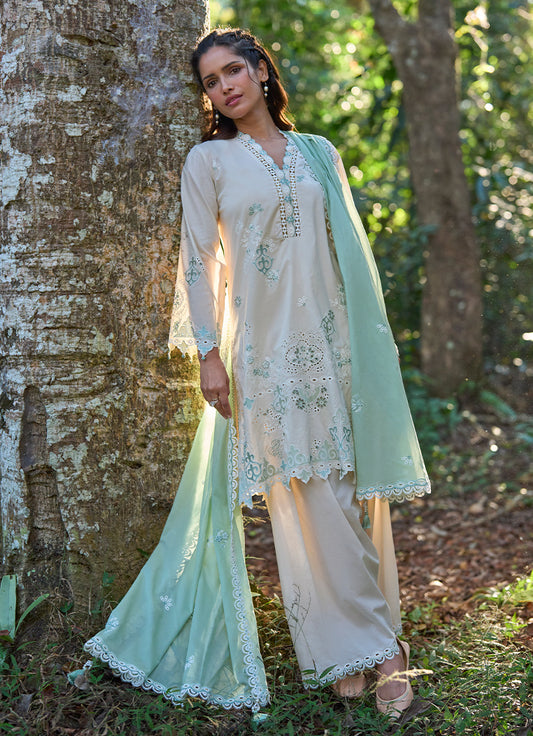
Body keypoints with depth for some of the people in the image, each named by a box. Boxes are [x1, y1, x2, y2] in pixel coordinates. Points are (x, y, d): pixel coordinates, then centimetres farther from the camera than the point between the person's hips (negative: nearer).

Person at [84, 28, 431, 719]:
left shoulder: (319, 153, 13)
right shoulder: (208, 161, 5)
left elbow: (352, 250, 16)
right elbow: (199, 259, 1)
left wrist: (367, 341, 13)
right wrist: (208, 352, -7)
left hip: (335, 342, 3)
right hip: (264, 348, -3)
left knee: (358, 490, 5)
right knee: (311, 503, -3)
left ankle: (381, 642, 17)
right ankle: (348, 651, 9)